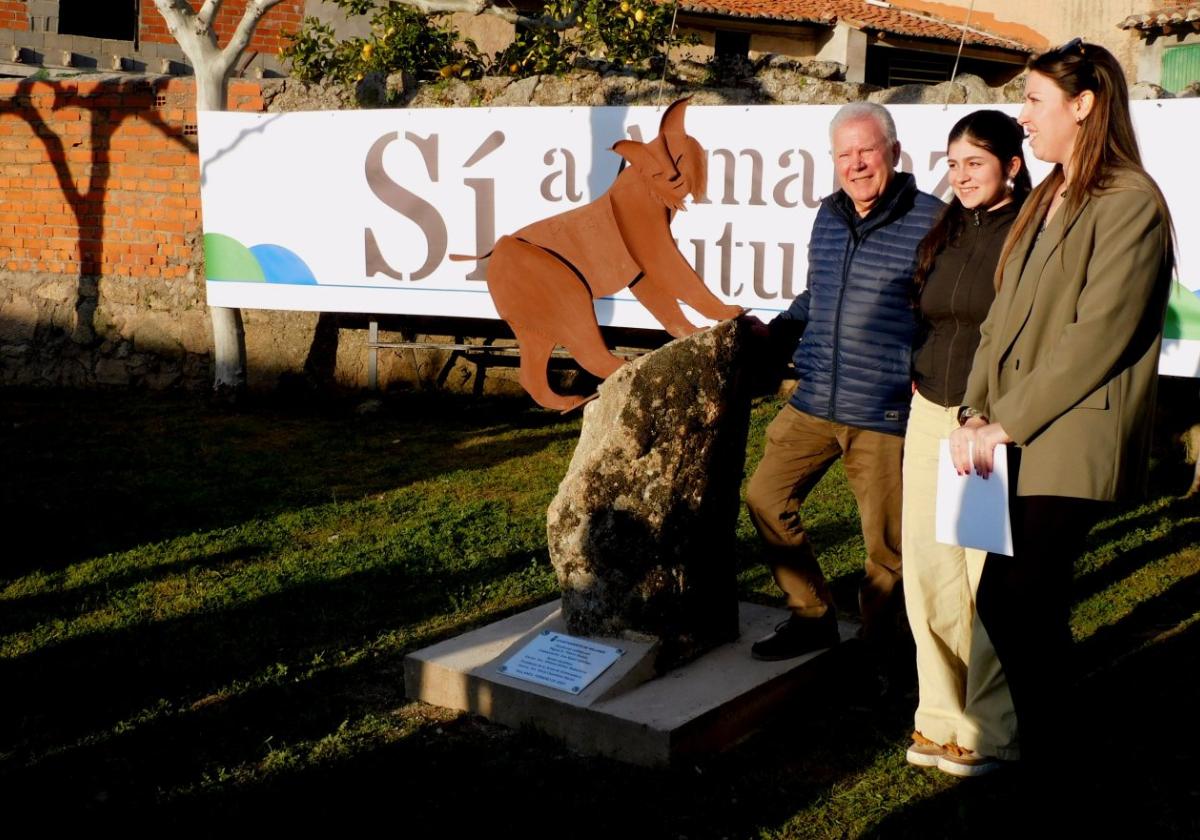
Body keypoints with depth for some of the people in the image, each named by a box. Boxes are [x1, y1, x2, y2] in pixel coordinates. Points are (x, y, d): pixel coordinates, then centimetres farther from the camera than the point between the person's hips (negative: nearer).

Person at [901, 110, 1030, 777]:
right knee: (929, 572, 9)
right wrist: (920, 377, 14)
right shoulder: (944, 236, 13)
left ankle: (990, 730, 13)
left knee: (992, 580, -1)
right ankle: (942, 716, 23)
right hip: (931, 417, 7)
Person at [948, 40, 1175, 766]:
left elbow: (1097, 336, -17)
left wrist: (1007, 423, -15)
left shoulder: (1129, 203, -10)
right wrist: (978, 411, 1)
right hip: (1020, 439, 8)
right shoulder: (1047, 202, 18)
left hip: (1070, 443, -8)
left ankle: (1048, 752, 9)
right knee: (1033, 605, 10)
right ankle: (1052, 741, 23)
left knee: (1010, 598, -8)